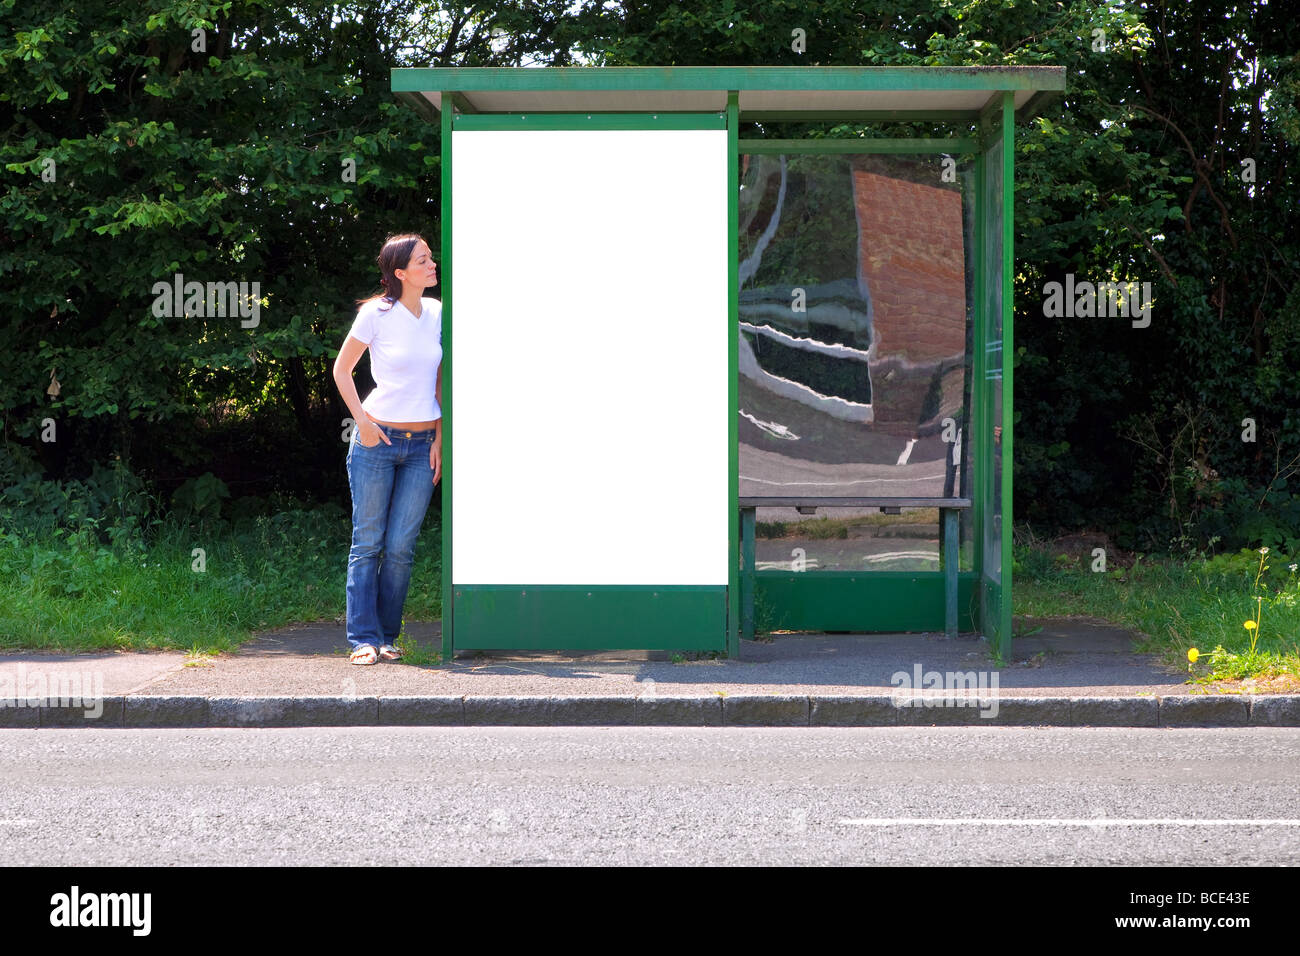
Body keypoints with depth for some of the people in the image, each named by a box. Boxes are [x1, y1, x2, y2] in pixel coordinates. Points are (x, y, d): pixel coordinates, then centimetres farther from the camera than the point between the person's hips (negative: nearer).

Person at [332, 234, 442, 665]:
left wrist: (438, 440, 7)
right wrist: (362, 420, -7)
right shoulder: (377, 314, -6)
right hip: (378, 439, -3)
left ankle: (388, 637, 9)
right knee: (368, 544, -2)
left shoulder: (436, 313, 7)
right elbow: (341, 370, 3)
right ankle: (365, 639, 1)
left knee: (400, 548, 1)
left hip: (422, 444, 3)